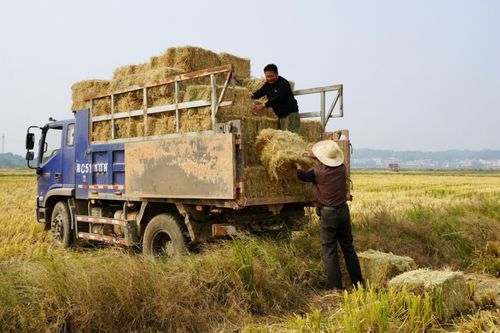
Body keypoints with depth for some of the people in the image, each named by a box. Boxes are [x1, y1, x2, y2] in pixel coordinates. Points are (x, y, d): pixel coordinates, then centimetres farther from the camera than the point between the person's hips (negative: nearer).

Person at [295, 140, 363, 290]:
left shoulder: (318, 172, -15)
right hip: (343, 210, 5)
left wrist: (297, 165, 26)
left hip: (327, 214, -5)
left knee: (329, 251, 2)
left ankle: (335, 287, 3)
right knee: (348, 247, 15)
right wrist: (314, 156, 27)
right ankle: (358, 282, 23)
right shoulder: (342, 168, -2)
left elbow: (302, 176, 5)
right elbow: (332, 162, 22)